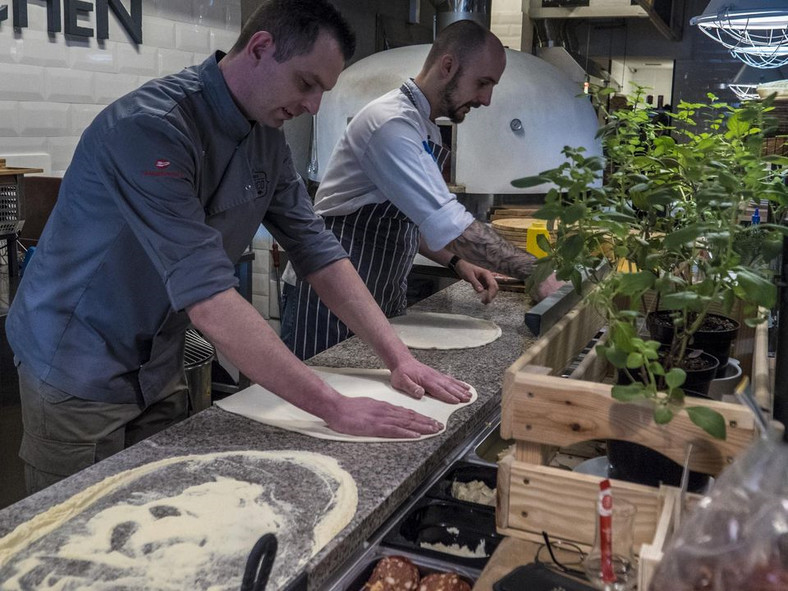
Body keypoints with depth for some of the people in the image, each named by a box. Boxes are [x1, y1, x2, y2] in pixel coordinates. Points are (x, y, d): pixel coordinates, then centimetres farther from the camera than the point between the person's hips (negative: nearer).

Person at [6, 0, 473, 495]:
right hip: (79, 374, -7)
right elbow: (208, 298, -36)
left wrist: (399, 357, -10)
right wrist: (334, 408, -36)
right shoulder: (152, 126, -29)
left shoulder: (268, 138, -2)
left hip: (159, 370, 7)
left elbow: (317, 249, -1)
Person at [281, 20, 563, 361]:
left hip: (383, 294, 9)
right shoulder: (391, 122, -21)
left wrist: (457, 262, 3)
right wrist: (534, 272, -27)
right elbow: (445, 222, -29)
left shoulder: (426, 130, 10)